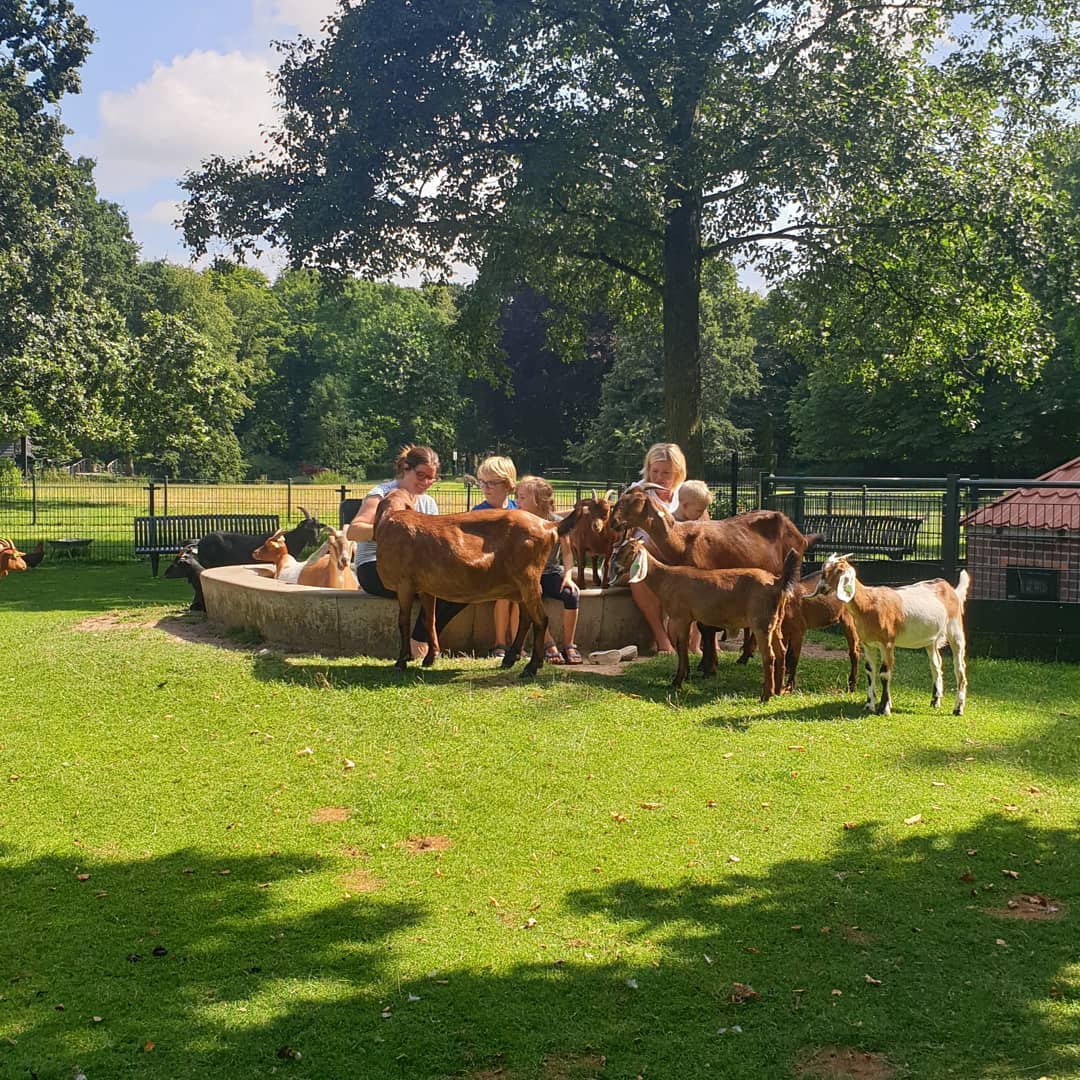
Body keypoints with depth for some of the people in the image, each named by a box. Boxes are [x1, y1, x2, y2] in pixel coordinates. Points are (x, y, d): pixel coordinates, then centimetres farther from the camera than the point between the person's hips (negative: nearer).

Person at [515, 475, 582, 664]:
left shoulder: (556, 522, -4)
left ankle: (568, 644, -13)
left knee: (570, 594, -28)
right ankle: (549, 645, -20)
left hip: (552, 572, 1)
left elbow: (567, 552, -1)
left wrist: (568, 575, -17)